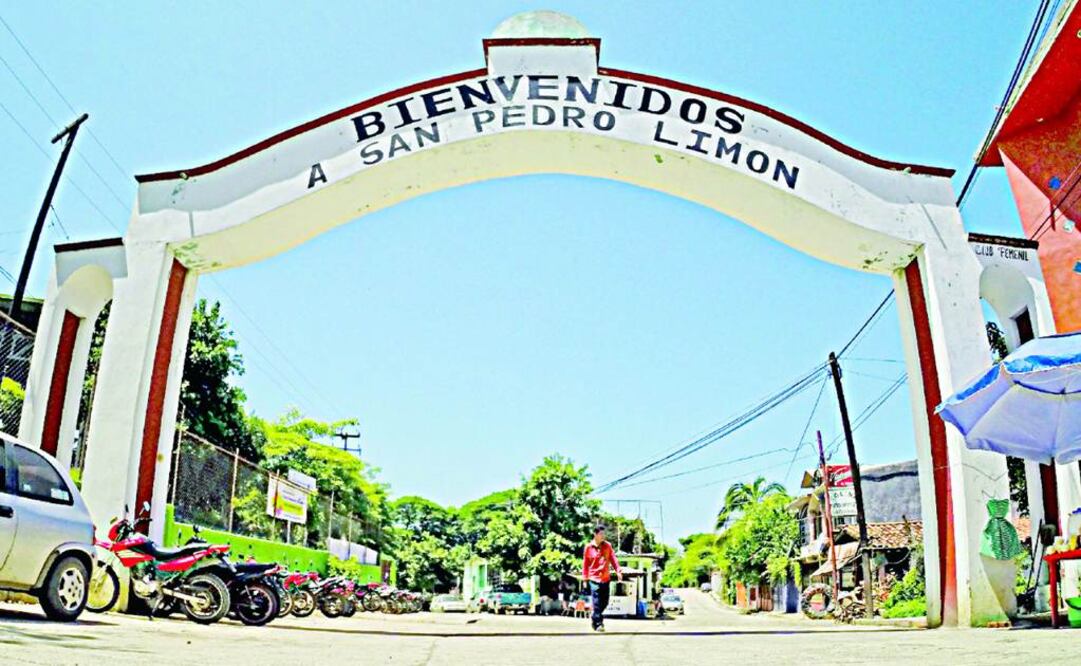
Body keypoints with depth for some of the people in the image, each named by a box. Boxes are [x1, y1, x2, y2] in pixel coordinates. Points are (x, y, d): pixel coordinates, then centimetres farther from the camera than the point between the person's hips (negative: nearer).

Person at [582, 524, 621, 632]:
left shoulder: (607, 545, 5)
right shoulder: (589, 547, -2)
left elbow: (613, 559, 2)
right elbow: (585, 563, 4)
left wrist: (618, 571, -11)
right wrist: (585, 578, 3)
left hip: (605, 578, 4)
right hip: (594, 578, -3)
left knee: (605, 602, 11)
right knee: (596, 602, -9)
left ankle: (597, 617, 33)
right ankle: (597, 624, -2)